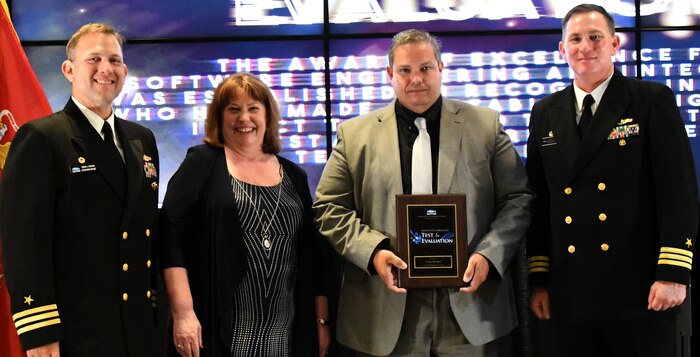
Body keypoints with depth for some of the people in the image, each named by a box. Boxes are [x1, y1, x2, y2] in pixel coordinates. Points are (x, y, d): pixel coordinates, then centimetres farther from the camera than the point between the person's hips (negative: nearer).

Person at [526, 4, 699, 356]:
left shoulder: (653, 100, 0)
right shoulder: (545, 113, 11)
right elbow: (538, 200, 12)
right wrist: (538, 278, 9)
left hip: (640, 291, -3)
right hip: (571, 295, 3)